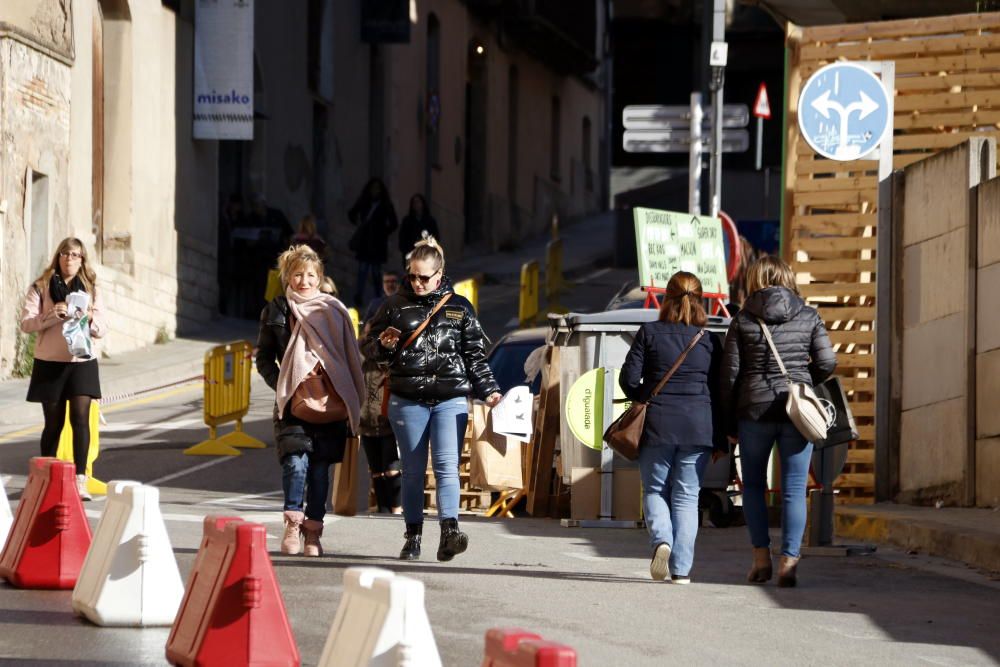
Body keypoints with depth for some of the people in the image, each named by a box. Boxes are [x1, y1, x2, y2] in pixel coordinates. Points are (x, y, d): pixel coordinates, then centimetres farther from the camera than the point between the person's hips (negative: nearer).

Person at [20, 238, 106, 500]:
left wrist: (90, 319, -14)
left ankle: (80, 480, -14)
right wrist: (52, 315, -21)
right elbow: (26, 323, -6)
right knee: (54, 423, 5)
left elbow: (101, 330, 8)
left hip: (82, 362, 1)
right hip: (50, 362, -1)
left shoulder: (91, 289, 9)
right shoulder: (41, 287, 2)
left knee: (80, 417, -12)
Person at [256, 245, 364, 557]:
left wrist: (349, 399, 0)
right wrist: (282, 386, -5)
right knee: (295, 462, -17)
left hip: (328, 401, 1)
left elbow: (350, 358, 10)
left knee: (320, 467, 2)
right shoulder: (275, 311, 8)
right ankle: (293, 523, -3)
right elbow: (264, 358, 11)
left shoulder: (334, 311, 7)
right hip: (292, 402, -1)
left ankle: (313, 531, 11)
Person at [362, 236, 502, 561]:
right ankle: (413, 536, 14)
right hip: (408, 400, 1)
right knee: (413, 471, 6)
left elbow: (475, 355, 12)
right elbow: (368, 347, 13)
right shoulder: (396, 306, 8)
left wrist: (488, 390, 1)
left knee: (447, 466, -13)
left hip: (451, 400, -1)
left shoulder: (459, 308, 8)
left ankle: (449, 531, -22)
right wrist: (384, 345, -10)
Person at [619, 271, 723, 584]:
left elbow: (629, 378, -3)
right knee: (686, 497, 6)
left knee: (655, 491, 12)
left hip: (657, 424, -1)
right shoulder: (709, 340, 3)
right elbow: (720, 389, 5)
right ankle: (681, 569, 0)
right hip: (698, 426, 1)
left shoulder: (650, 333, -1)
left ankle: (661, 540, -15)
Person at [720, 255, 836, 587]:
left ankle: (761, 557, 10)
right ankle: (788, 561, -8)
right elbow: (827, 363, -2)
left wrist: (730, 424, 8)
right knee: (794, 489, 2)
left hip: (754, 410, 0)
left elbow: (730, 374, 1)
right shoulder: (809, 317, 4)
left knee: (753, 484, 16)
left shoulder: (742, 321, 2)